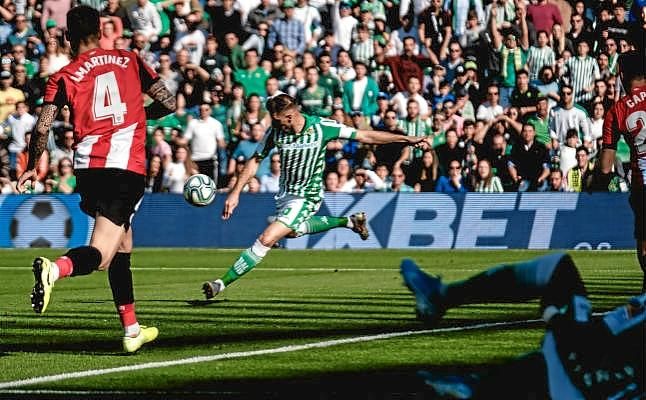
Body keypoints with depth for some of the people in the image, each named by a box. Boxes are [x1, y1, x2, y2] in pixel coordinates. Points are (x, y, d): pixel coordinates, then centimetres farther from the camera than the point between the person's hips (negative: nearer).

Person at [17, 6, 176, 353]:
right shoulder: (129, 61, 10)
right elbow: (168, 104, 9)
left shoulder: (63, 77, 7)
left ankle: (132, 331, 21)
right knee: (100, 256, -8)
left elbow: (42, 128, -2)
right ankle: (54, 268, -40)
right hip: (127, 168, -2)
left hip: (88, 167, 2)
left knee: (123, 243, 21)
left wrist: (32, 168, 13)